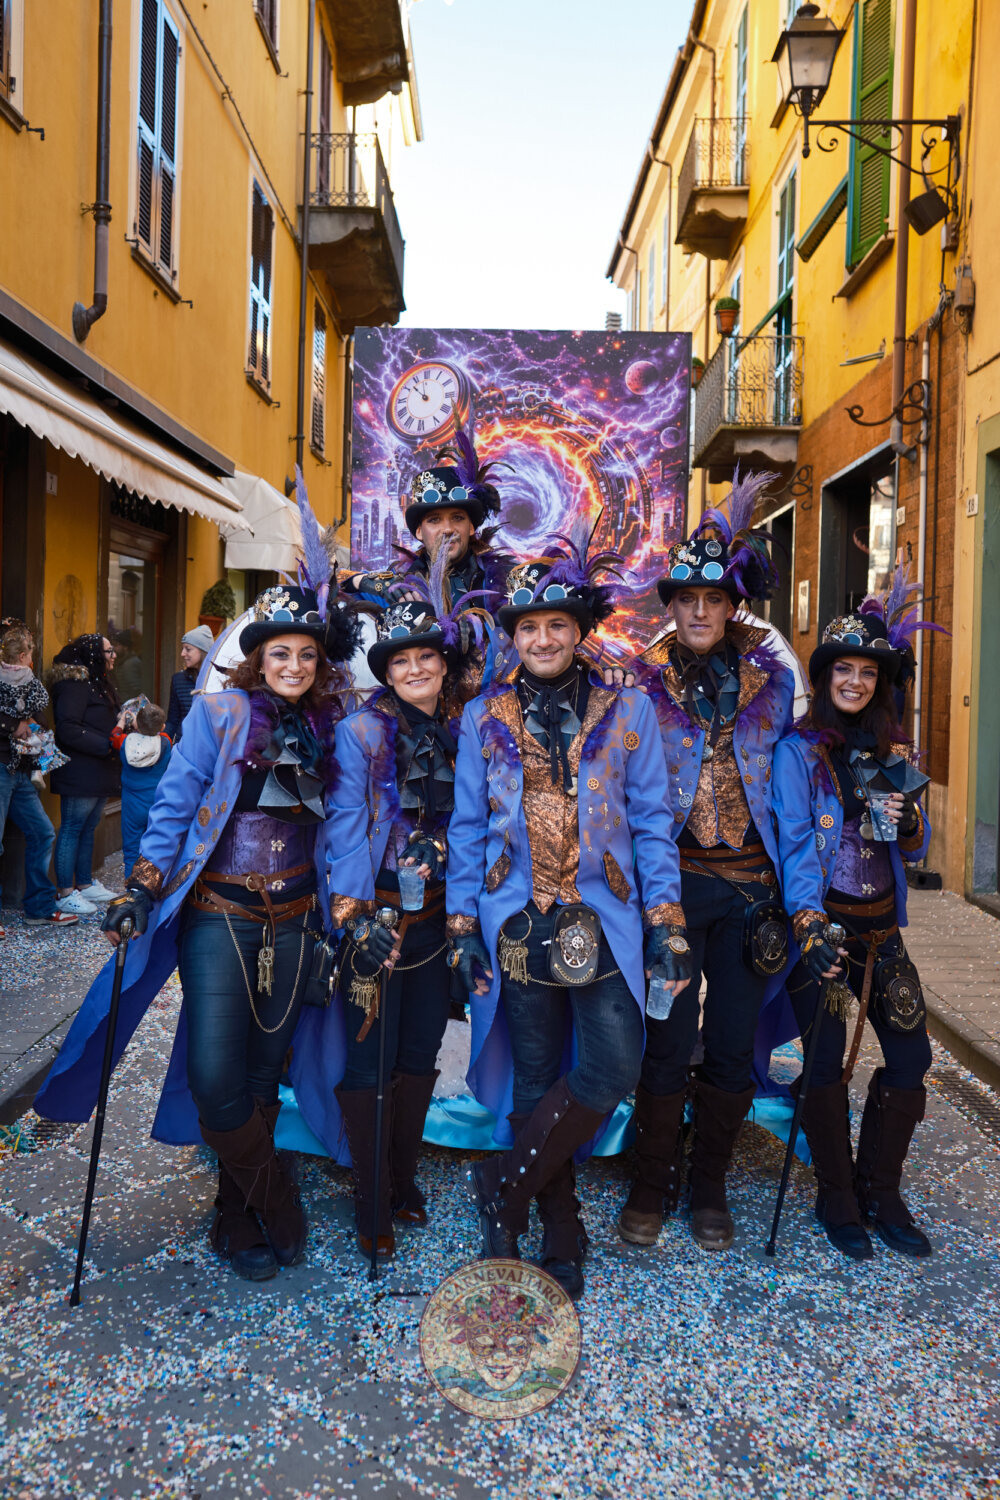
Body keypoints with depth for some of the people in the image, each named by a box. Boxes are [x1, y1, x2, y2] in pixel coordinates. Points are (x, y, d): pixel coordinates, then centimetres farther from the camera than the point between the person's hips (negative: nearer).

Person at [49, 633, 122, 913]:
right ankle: (65, 893, 2)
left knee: (88, 829, 15)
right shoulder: (74, 684, -13)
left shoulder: (100, 682, 19)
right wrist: (107, 745, -20)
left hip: (100, 773, 10)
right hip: (79, 772, -10)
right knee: (71, 829, -4)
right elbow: (68, 730, -21)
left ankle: (85, 883, 25)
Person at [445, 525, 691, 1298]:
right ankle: (561, 1235, 26)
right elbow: (469, 828, 8)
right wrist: (463, 926, 3)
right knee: (535, 1081, 8)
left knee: (614, 1069, -9)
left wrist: (667, 923, -2)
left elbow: (651, 821, 3)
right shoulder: (484, 717, 6)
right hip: (521, 923, 1)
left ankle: (506, 1183, 12)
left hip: (604, 922, 0)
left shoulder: (629, 709, 3)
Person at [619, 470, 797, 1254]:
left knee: (734, 1044, 8)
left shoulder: (773, 678, 8)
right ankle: (653, 1185, 20)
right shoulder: (644, 682, 1)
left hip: (749, 882, 3)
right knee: (669, 1041, 0)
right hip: (673, 879, -2)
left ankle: (710, 1188, 26)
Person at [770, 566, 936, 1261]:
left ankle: (880, 1192, 23)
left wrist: (905, 813, -11)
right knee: (827, 1061, -3)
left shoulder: (895, 751, 10)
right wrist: (809, 927, -26)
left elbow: (914, 850, 12)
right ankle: (837, 1200, 19)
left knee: (911, 1056, 4)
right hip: (823, 921, -5)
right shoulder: (799, 750, -6)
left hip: (881, 925, 5)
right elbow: (794, 845, -14)